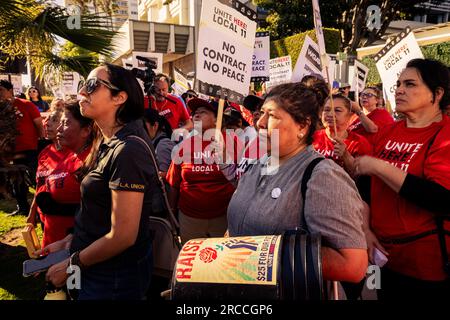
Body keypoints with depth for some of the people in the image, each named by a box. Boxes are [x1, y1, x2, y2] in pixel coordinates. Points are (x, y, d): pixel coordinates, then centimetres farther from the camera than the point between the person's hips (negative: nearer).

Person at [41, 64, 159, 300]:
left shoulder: (128, 150, -25)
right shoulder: (108, 144, 4)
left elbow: (122, 236, -25)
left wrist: (71, 264, -13)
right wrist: (69, 242, 6)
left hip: (115, 277, -8)